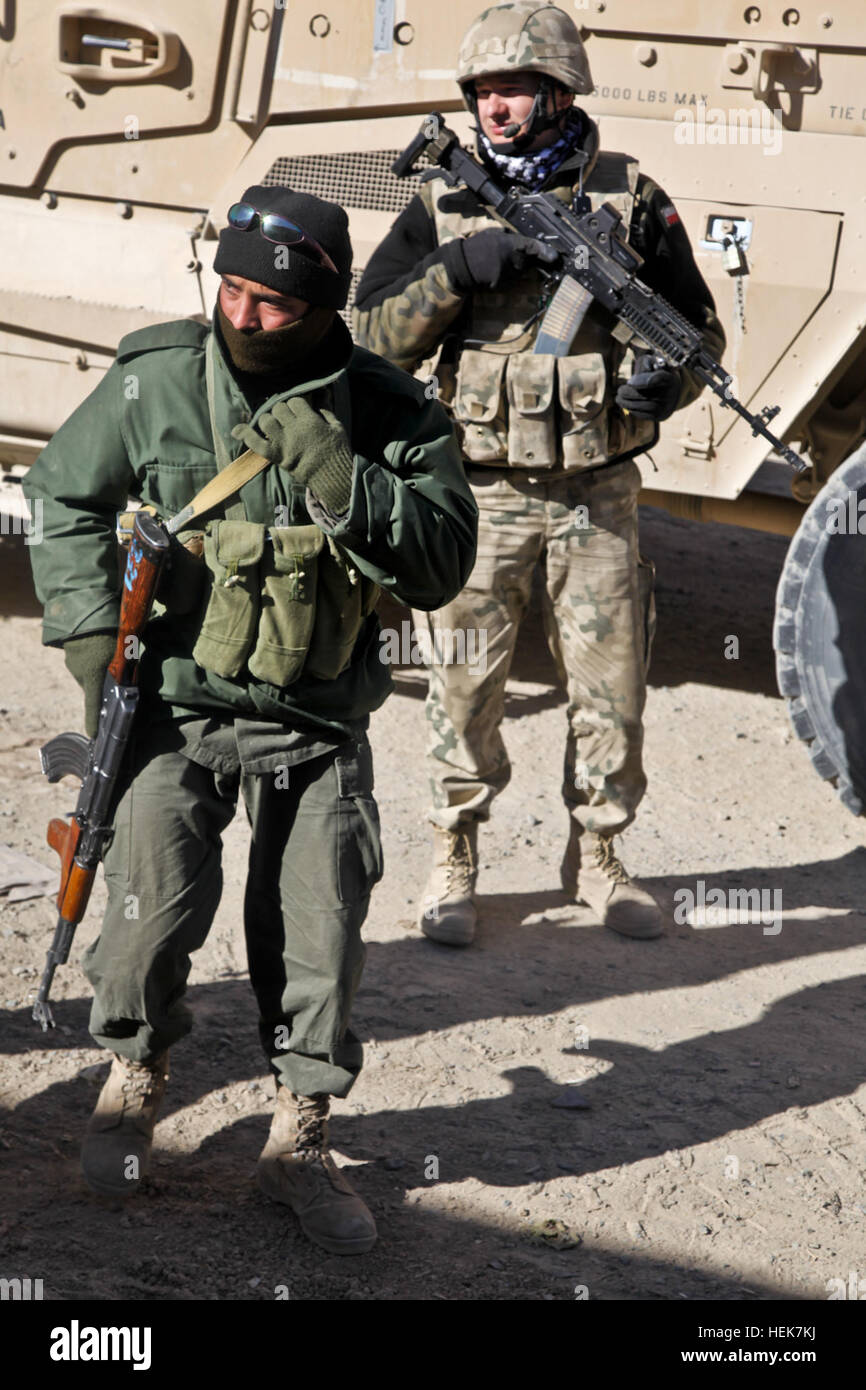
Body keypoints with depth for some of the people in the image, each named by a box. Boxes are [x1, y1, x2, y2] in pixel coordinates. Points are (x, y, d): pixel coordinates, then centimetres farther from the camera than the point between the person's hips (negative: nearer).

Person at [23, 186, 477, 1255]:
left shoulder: (390, 413, -6)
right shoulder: (154, 381, -5)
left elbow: (443, 562, -12)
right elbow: (62, 496, 9)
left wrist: (338, 479, -25)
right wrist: (89, 629, -1)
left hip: (317, 725, 1)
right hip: (175, 704, -1)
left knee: (320, 931, 1)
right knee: (156, 906, -11)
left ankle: (299, 1140, 22)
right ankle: (133, 1082, 20)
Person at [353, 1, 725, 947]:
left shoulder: (631, 200, 2)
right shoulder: (443, 206, 3)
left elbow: (701, 328, 8)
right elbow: (375, 332, -3)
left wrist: (668, 377, -14)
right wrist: (459, 268, -18)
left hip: (597, 494, 1)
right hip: (479, 491, 0)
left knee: (612, 685, 6)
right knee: (465, 688, 4)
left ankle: (595, 857, 25)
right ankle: (454, 862, 21)